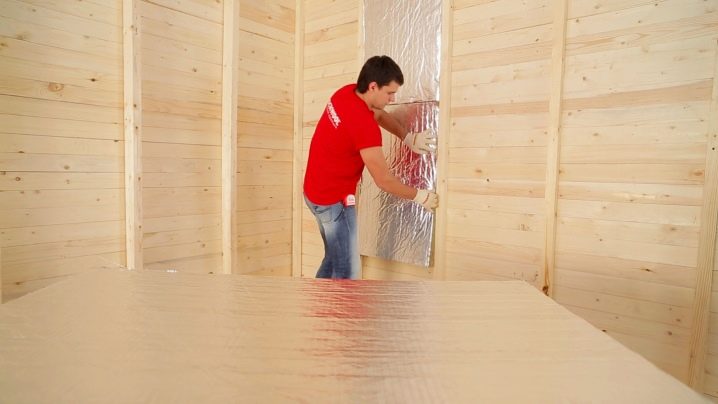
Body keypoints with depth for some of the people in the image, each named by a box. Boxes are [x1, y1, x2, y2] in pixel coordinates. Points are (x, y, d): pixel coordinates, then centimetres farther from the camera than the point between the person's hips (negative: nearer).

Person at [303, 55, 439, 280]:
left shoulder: (348, 92, -2)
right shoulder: (364, 125, -28)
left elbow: (379, 114, 17)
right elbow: (384, 181, -22)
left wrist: (409, 138, 3)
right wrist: (420, 196, -7)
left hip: (318, 191, 10)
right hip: (333, 198, -10)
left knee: (334, 259, 21)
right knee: (347, 270, -1)